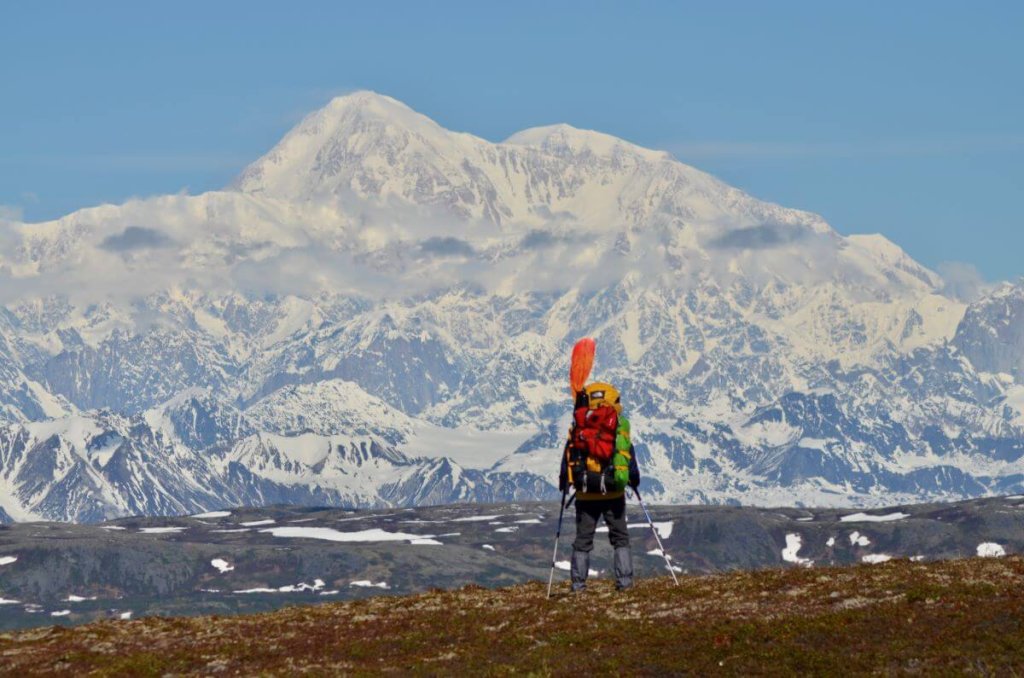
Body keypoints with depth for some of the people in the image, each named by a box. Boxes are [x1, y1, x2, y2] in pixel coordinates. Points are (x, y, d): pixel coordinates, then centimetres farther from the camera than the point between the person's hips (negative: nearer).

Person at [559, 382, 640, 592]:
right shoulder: (619, 426, -2)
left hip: (585, 495, 1)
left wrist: (563, 482, 15)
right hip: (613, 493, -1)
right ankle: (624, 580, 1)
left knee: (583, 539, 9)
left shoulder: (577, 427, 2)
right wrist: (634, 478, 14)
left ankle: (578, 583, 4)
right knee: (620, 537, 9)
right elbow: (627, 454, 0)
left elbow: (567, 456, 4)